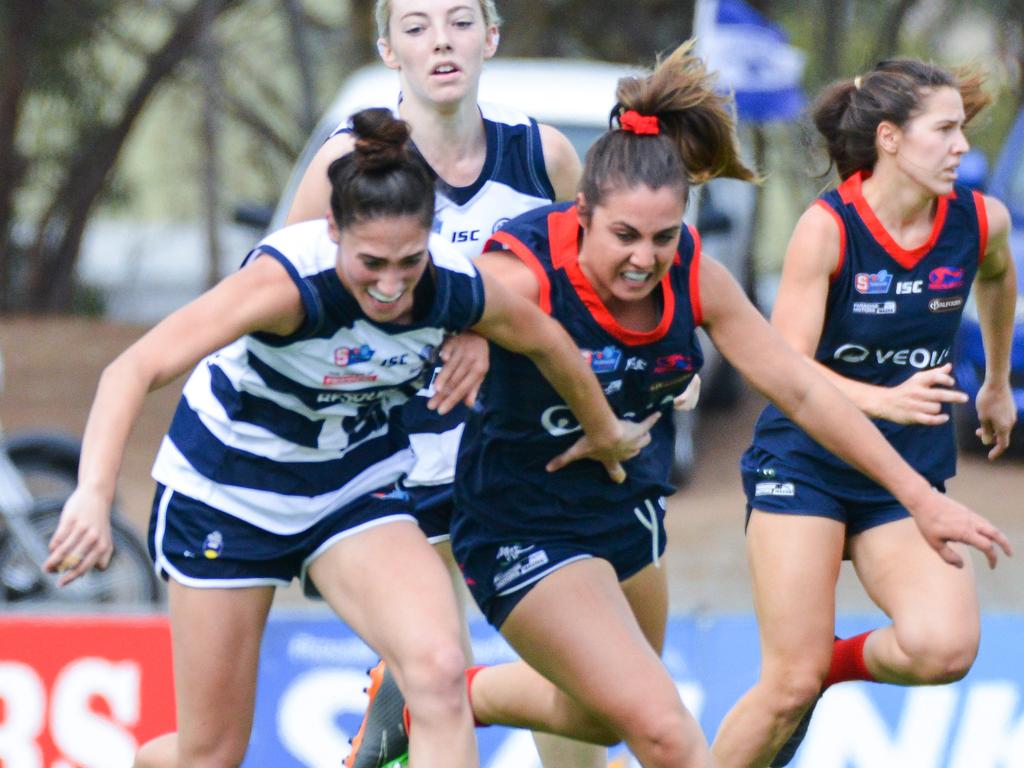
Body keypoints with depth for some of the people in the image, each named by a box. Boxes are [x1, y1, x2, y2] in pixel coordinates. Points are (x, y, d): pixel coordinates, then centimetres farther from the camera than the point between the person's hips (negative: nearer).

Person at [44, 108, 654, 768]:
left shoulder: (456, 289, -20)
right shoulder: (291, 279, -34)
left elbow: (546, 340, 4)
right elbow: (134, 371, -43)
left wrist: (604, 432, 22)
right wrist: (94, 496, -58)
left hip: (358, 486, 3)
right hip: (227, 489, -3)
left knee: (439, 670, -25)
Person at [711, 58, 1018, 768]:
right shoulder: (828, 228, -16)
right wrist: (884, 399, -33)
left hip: (910, 476, 3)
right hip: (806, 463, -3)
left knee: (944, 648, -23)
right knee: (789, 686, -12)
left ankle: (839, 662, 8)